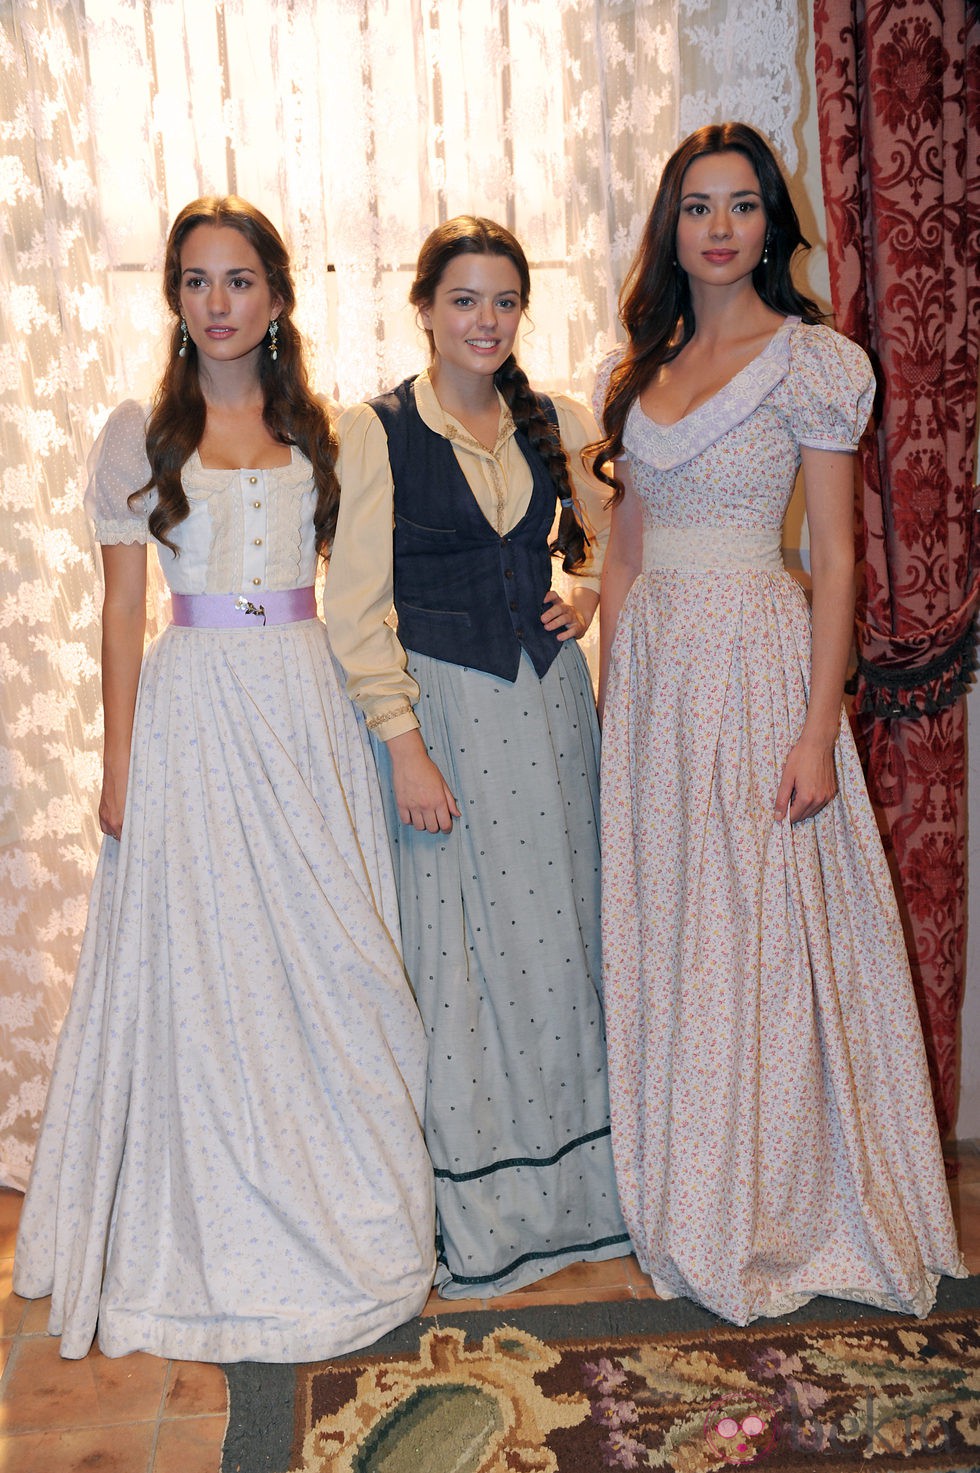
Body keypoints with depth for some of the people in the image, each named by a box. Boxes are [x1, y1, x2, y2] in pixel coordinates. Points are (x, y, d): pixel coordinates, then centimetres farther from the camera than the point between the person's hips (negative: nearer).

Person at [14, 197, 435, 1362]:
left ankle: (341, 1212, 24)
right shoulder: (140, 433, 4)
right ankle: (223, 1236, 20)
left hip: (310, 707, 2)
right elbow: (122, 609, 2)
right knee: (202, 966, 3)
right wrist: (119, 762, -3)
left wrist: (383, 724, 3)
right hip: (193, 709, -2)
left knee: (331, 953, 6)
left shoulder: (318, 429, 10)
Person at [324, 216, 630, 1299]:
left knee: (560, 933, 10)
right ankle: (474, 1212, 18)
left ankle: (576, 1181, 28)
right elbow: (354, 606, -8)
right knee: (456, 952, 2)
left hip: (550, 702, 4)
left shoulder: (558, 423, 7)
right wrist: (404, 745, -15)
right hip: (439, 709, -4)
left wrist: (589, 592, 1)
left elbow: (614, 533, 22)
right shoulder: (376, 431, -4)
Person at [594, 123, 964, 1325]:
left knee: (763, 932, 0)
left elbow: (835, 558, -8)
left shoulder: (809, 361, -4)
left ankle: (776, 1215, 18)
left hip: (756, 658, -5)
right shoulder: (639, 370, 13)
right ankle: (681, 1209, 26)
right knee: (658, 934, 9)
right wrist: (610, 696, 11)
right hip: (650, 663, 6)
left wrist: (818, 730, -15)